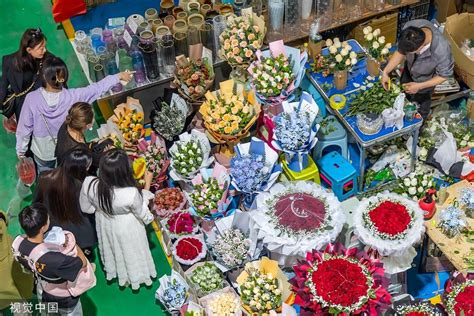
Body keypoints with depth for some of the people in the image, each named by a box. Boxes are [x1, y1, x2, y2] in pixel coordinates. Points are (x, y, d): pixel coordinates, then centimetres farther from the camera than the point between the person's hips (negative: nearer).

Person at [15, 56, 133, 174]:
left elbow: (25, 127, -18)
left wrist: (21, 150, -1)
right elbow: (97, 88, -15)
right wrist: (119, 76, 1)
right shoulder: (72, 96, -30)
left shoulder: (32, 98, -31)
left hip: (43, 151, 0)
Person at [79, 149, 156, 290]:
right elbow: (143, 214, -19)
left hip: (104, 225, 3)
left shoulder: (89, 184, -32)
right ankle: (136, 277, 56)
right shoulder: (131, 194, -41)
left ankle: (112, 272, 62)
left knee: (111, 248, 34)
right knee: (131, 252, 29)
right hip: (127, 228, -3)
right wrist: (147, 184, -14)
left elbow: (86, 207, -11)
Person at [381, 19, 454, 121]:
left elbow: (444, 75, -25)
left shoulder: (441, 51, -47)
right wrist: (386, 71, -23)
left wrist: (419, 86, -27)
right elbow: (400, 51, -17)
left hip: (425, 80, -3)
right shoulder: (409, 27, -36)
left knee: (422, 103, 27)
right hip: (409, 70, 4)